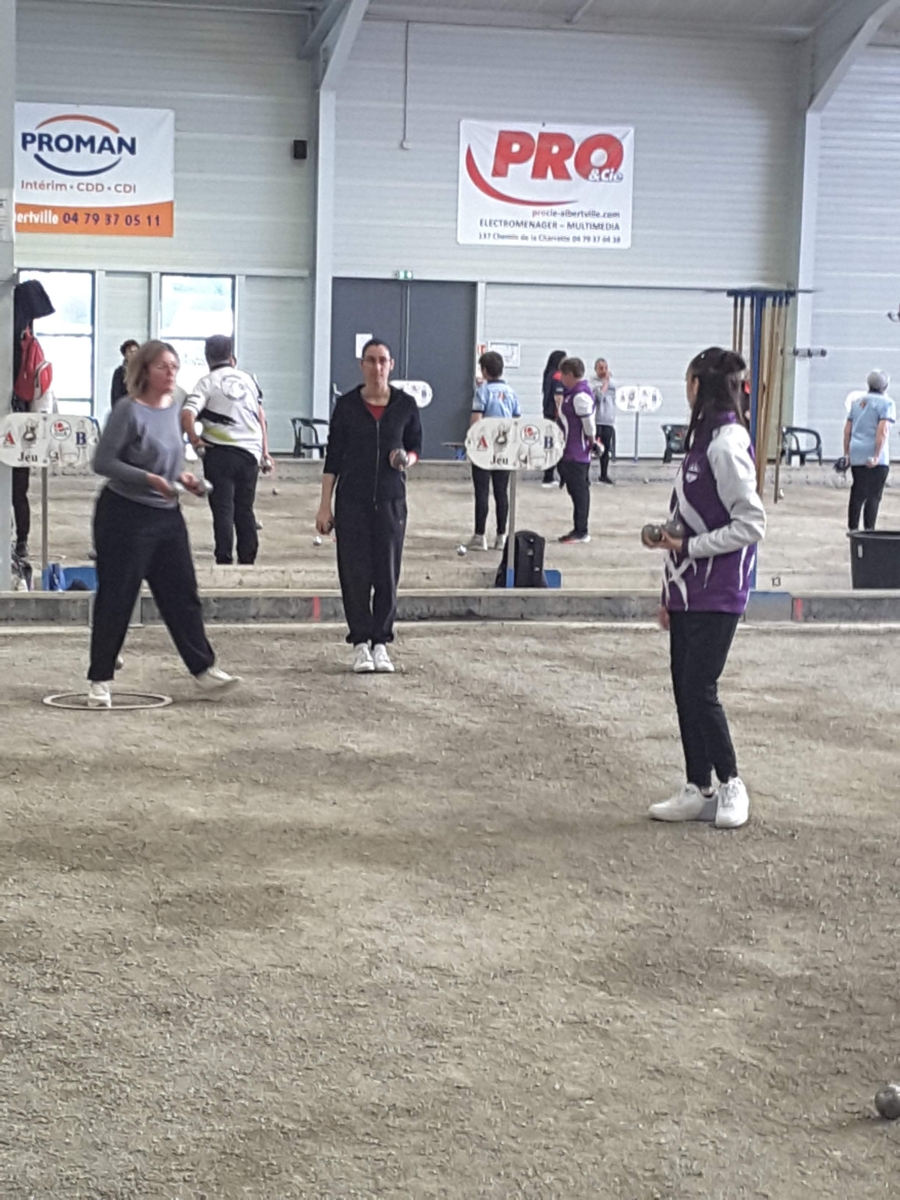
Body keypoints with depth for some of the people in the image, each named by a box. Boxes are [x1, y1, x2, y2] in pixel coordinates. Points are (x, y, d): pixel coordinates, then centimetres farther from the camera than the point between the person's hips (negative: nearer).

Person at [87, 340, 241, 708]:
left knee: (182, 594, 8)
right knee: (115, 599, 0)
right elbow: (103, 461, -16)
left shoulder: (172, 409, 7)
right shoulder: (129, 411, -15)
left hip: (167, 515, 7)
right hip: (125, 515, -7)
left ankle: (204, 670, 15)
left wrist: (181, 476, 2)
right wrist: (150, 480, -23)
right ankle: (100, 680, 10)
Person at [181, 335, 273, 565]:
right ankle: (248, 561, 14)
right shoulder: (247, 379, 9)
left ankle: (224, 561, -1)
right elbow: (260, 416, 10)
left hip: (219, 453, -4)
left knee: (223, 510, 1)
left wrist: (195, 440, -5)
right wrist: (265, 451, 13)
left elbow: (187, 414, -18)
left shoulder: (207, 382, -4)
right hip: (250, 453, 4)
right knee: (245, 510, 12)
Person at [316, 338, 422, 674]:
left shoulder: (405, 405, 2)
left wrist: (406, 460, -11)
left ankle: (381, 642, 11)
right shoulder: (346, 405, 0)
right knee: (355, 572, -1)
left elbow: (415, 446, 14)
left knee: (387, 573, 0)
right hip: (352, 500, -1)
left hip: (391, 498, 1)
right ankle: (360, 643, 10)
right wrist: (325, 505, -1)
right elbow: (333, 456, 2)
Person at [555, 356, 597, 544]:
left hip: (577, 454, -10)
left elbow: (589, 425, -19)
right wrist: (561, 406, 9)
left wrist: (591, 443, -10)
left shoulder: (581, 396, -19)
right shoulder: (572, 393, 13)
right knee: (577, 491, 15)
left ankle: (581, 532, 1)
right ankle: (579, 529, 22)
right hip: (569, 452, 10)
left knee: (579, 491, -4)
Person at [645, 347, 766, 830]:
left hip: (716, 595, -9)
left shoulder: (726, 445, -16)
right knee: (685, 690, 10)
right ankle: (698, 791, 18)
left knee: (700, 690, -5)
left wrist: (690, 547, -16)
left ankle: (731, 786, 11)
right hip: (689, 591, 9)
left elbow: (751, 524, -19)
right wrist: (671, 592, 16)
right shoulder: (701, 438, 13)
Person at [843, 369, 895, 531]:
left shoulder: (857, 402, 15)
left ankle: (852, 528, 16)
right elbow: (883, 430, -17)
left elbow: (847, 430, 16)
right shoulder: (885, 403, -6)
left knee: (857, 494, 13)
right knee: (873, 496, -3)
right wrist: (877, 456, -20)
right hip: (875, 459, -6)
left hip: (856, 456, 6)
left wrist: (846, 453, 21)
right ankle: (869, 530, -6)